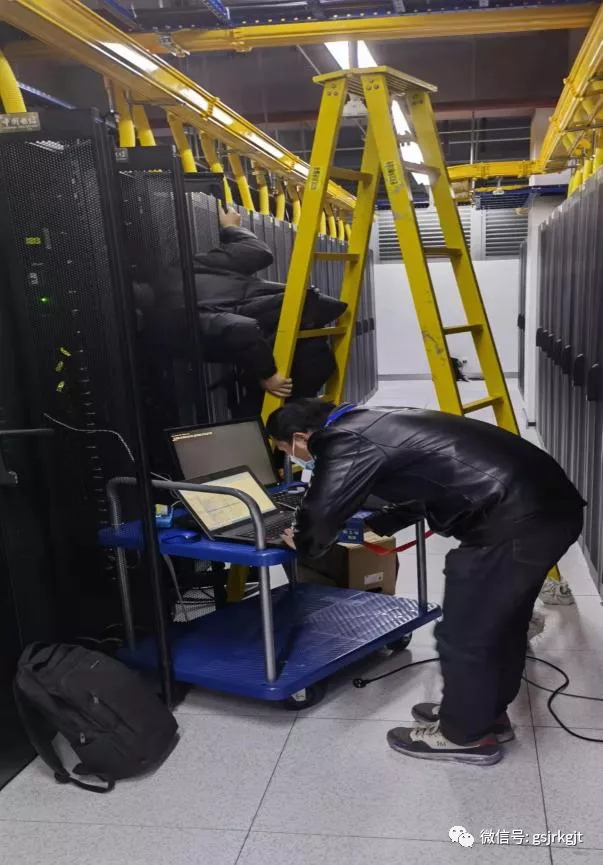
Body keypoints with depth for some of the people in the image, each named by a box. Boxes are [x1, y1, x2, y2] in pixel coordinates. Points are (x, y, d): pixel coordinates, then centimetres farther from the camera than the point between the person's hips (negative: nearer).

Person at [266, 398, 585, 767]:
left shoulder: (343, 442, -8)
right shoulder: (371, 426, 21)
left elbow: (320, 518, -11)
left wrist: (299, 542, 13)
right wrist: (372, 526, 40)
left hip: (513, 521, -10)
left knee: (463, 633, 8)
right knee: (500, 621, 25)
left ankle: (466, 735, 28)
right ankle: (488, 712, 43)